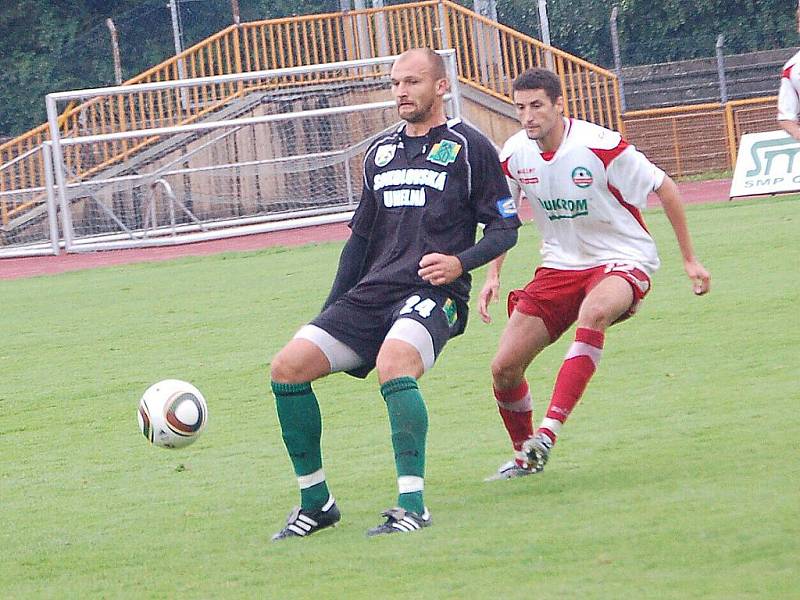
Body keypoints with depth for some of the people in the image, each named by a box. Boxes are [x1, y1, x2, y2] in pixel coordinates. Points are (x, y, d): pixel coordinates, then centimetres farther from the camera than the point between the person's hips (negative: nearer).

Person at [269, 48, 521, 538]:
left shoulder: (469, 148, 3)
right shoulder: (381, 153, 21)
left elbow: (505, 227, 2)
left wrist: (461, 263, -17)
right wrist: (329, 313, 22)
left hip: (432, 294, -7)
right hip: (371, 294, 7)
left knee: (393, 366, -37)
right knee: (288, 367, -9)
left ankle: (413, 505, -35)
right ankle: (315, 503, 2)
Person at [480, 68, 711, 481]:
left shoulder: (601, 146, -20)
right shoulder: (514, 155, -5)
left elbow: (664, 188, -8)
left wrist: (689, 259, -5)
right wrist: (492, 275, 3)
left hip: (623, 260, -5)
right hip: (560, 265, 5)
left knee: (594, 312, -41)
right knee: (504, 367, -4)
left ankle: (549, 431, -43)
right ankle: (525, 457, 23)